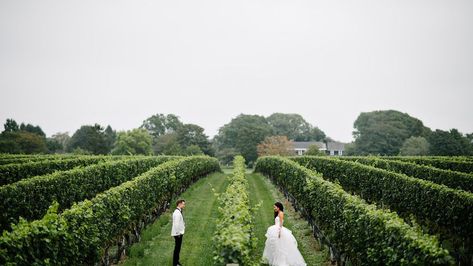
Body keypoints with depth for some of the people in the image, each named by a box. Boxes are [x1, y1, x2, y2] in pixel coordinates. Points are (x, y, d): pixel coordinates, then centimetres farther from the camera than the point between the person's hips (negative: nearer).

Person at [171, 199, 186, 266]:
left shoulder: (179, 212, 11)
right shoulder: (177, 213, -21)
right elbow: (176, 224, -24)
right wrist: (178, 233, -19)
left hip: (179, 233, 10)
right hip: (178, 234, -10)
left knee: (178, 248, 18)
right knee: (177, 248, -2)